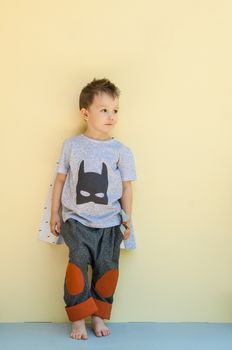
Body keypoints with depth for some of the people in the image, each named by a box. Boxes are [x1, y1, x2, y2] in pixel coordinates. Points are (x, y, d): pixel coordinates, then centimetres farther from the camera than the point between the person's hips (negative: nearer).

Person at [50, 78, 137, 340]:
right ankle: (78, 317, -5)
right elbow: (60, 179, 7)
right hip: (77, 220, -1)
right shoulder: (71, 145, 2)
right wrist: (55, 214, 8)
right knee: (79, 258, -17)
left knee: (107, 266, -2)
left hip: (109, 223, 1)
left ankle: (98, 316, 17)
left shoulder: (122, 151, 1)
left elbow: (127, 187, 6)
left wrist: (128, 220, 6)